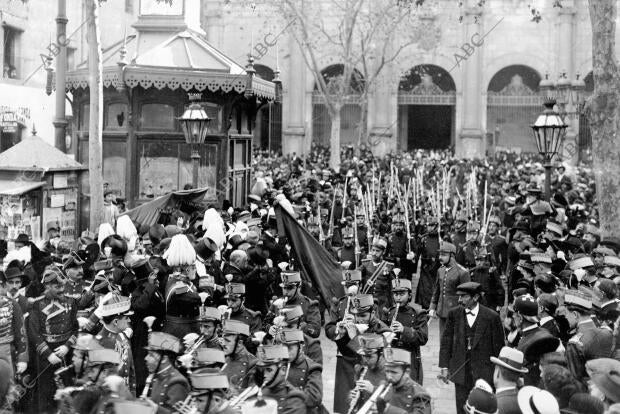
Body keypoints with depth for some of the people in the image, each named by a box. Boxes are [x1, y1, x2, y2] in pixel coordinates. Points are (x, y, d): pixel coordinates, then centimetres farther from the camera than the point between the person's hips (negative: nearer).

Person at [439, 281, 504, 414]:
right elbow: (446, 341, 7)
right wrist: (444, 367, 3)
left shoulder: (491, 317, -8)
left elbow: (498, 347, -3)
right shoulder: (454, 314, 1)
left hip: (484, 373, -3)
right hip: (460, 371, 3)